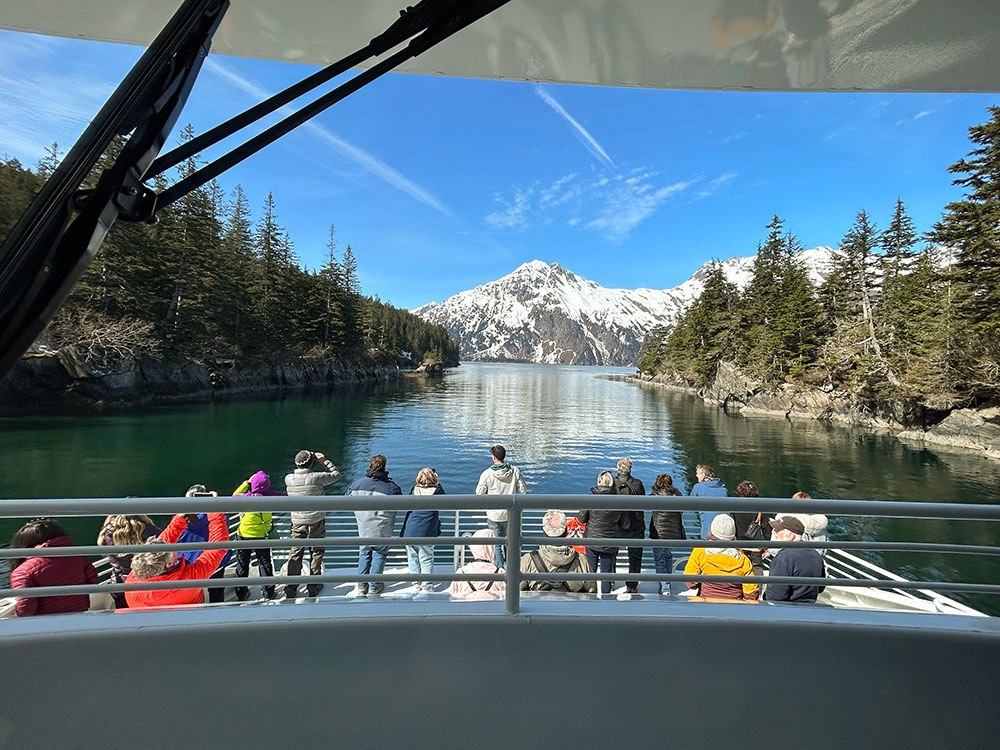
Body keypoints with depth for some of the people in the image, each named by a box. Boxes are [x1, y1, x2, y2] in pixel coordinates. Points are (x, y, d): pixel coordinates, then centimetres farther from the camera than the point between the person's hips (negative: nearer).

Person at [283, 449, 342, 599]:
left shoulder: (288, 479, -5)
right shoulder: (317, 477, -15)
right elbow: (336, 474, -1)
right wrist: (325, 461, 4)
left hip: (297, 522, 3)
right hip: (316, 521, -3)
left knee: (295, 554, 11)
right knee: (316, 552, 11)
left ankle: (291, 589, 14)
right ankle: (314, 587, 18)